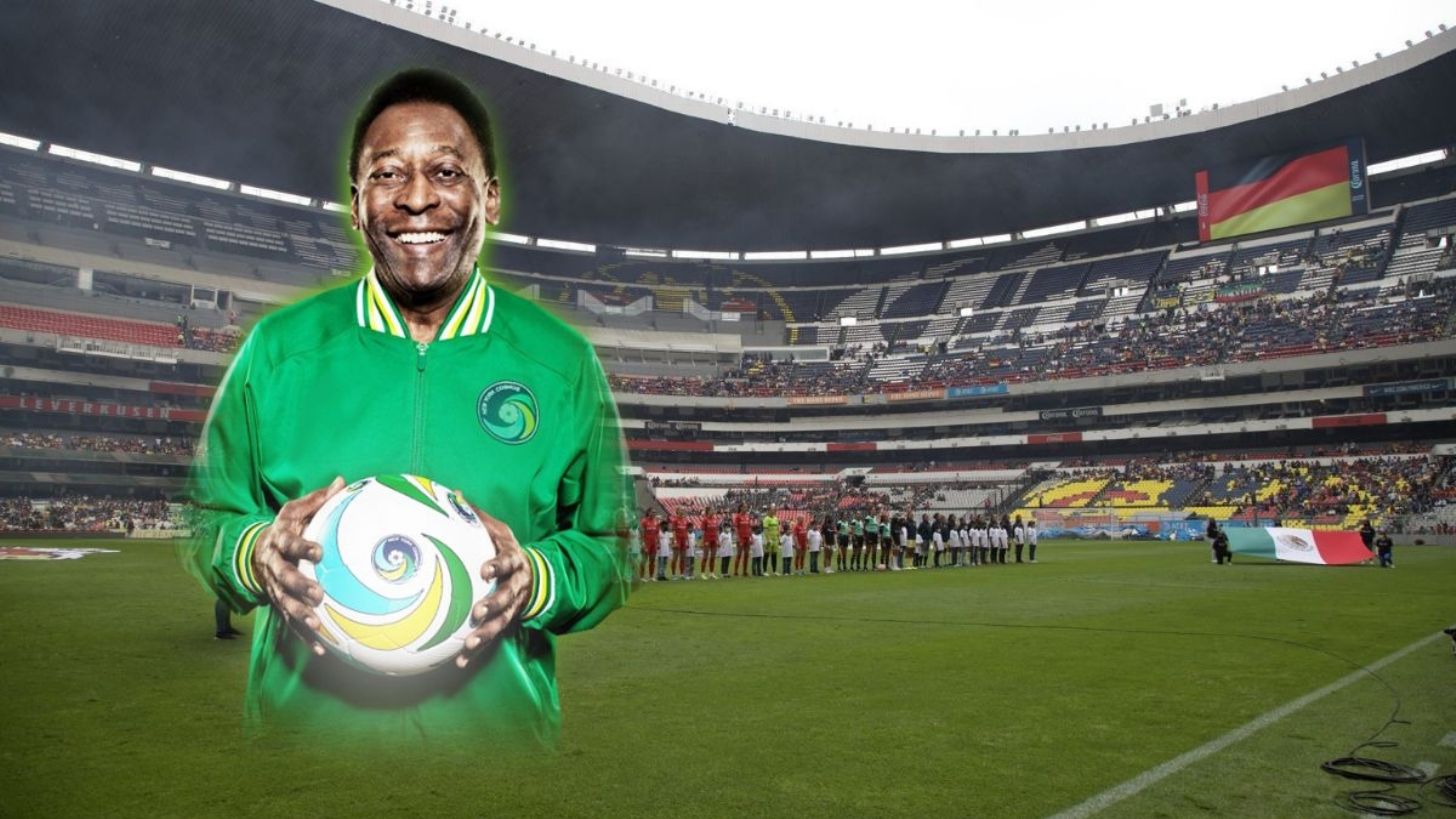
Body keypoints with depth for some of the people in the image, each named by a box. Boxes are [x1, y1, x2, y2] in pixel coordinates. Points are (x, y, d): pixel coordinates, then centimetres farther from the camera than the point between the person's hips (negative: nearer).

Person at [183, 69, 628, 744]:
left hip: (499, 721, 0)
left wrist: (537, 580, -19)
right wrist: (253, 554, -16)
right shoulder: (277, 348, -2)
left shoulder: (562, 362, -5)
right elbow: (207, 520, 5)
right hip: (304, 718, 1)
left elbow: (609, 550, 0)